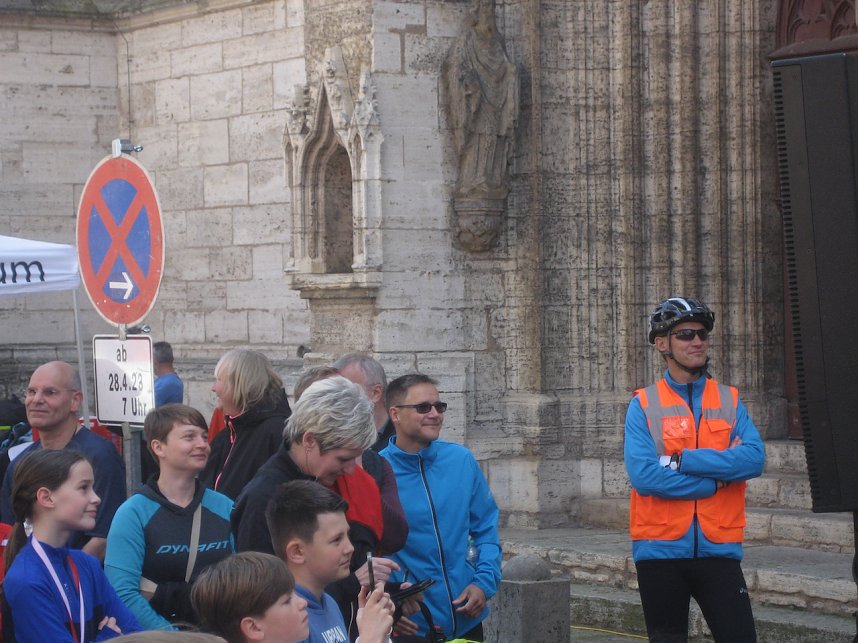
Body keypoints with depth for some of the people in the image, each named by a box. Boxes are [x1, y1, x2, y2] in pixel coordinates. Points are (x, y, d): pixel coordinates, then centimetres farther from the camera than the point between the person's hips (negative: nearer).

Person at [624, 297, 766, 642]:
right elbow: (643, 475, -14)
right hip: (661, 549, -1)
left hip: (718, 549, 1)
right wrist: (718, 478, -11)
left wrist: (680, 460, -14)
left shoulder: (729, 400, 8)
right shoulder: (644, 404, 0)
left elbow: (754, 459, -9)